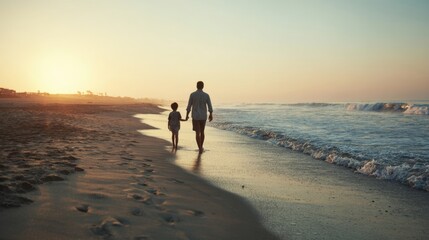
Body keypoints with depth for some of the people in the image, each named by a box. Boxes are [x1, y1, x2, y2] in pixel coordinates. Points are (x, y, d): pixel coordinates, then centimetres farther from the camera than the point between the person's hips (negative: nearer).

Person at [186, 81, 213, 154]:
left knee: (197, 133, 1)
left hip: (195, 117, -2)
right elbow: (210, 106, -3)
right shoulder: (206, 95, -5)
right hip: (203, 116, 2)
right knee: (202, 132, 19)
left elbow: (189, 106, -6)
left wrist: (187, 115, 5)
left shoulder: (192, 94, -8)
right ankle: (201, 147, 28)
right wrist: (211, 115, 9)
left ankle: (200, 149, -9)